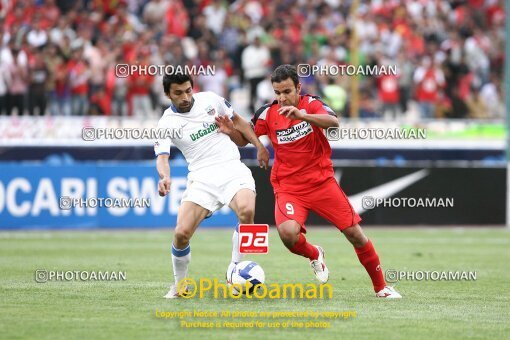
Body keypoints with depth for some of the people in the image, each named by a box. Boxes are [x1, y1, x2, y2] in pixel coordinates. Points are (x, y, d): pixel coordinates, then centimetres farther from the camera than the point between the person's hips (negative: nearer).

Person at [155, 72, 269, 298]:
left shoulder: (210, 99, 7)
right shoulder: (167, 123, 0)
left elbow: (237, 121, 21)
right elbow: (162, 156, -13)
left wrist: (260, 147, 14)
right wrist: (165, 177, -35)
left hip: (232, 169, 1)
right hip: (201, 178, -1)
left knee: (246, 211, -31)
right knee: (182, 233, -17)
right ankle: (179, 284, 11)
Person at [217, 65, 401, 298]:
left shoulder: (310, 104, -7)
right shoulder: (268, 113, -3)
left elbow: (333, 122, -26)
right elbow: (244, 139, 6)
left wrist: (302, 115, -42)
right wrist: (231, 130, -17)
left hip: (322, 181, 0)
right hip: (288, 187, 0)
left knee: (355, 234, -1)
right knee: (288, 233, -28)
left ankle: (380, 287, 18)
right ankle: (314, 255, 7)